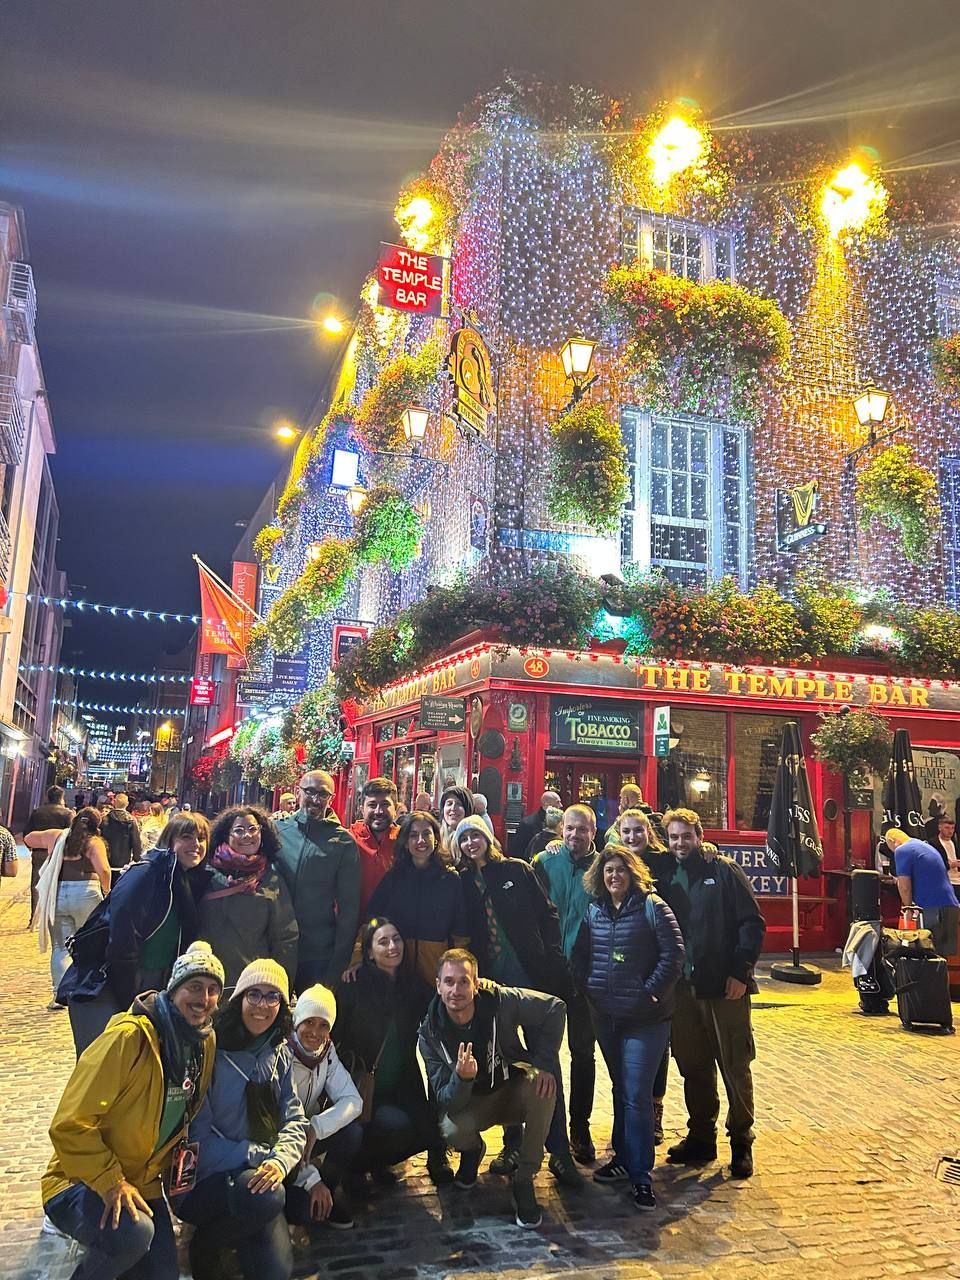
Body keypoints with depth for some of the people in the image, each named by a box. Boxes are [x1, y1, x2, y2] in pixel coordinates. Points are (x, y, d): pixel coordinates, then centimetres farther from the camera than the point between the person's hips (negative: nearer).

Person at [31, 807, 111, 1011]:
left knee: (60, 947, 7)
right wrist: (106, 890, 0)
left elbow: (29, 839, 27)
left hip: (57, 894, 2)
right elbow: (103, 870, -16)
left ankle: (59, 993, -6)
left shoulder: (56, 836, 11)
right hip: (85, 893, -2)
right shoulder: (94, 842, -1)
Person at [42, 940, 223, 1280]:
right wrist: (110, 1183, -25)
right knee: (133, 1233, -34)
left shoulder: (205, 1044, 0)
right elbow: (71, 1124, -25)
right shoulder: (129, 1038, -25)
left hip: (143, 1185, 7)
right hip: (80, 1183, -7)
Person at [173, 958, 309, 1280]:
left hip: (256, 1178, 5)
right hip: (201, 1181, -5)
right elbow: (197, 1135, -15)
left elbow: (295, 1120, 0)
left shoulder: (280, 1055, 5)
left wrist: (280, 1159, -21)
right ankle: (206, 1246, -3)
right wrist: (259, 1156, -22)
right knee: (266, 1196, -34)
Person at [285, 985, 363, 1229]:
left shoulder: (326, 1052, -5)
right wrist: (311, 1180, -29)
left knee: (352, 1131, -21)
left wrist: (315, 1128, -32)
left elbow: (353, 1101, -14)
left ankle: (330, 1192, 3)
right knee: (304, 1210, -27)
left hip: (305, 1136, 6)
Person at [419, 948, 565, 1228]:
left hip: (513, 1091, 0)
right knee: (451, 1130, -32)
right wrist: (461, 1077, -42)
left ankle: (524, 1181, -15)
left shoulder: (500, 1001, -24)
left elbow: (554, 1007, -15)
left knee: (543, 1087, -33)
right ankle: (473, 1150, 8)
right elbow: (446, 1101, -19)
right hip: (469, 1102, 1)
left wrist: (544, 1065, -23)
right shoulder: (430, 1033, -19)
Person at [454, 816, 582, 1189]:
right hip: (491, 982, 2)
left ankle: (559, 1151, 6)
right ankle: (513, 1145, 24)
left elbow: (547, 914, 2)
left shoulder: (516, 870, 1)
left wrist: (552, 960, -6)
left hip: (532, 976, -2)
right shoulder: (462, 882, 5)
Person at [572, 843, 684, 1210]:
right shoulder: (594, 910, 7)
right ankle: (623, 1157, 32)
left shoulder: (652, 907, -10)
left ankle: (640, 1175, 6)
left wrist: (648, 993, -14)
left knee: (636, 1096, -5)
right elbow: (580, 954, 14)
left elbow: (673, 954, -14)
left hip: (645, 1018, -5)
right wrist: (588, 988, 2)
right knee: (620, 1091, 18)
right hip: (606, 1016, 6)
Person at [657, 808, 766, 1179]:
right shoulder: (665, 878, 9)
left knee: (735, 1066, 5)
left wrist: (740, 971, -13)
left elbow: (752, 922, -8)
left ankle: (741, 1141, 20)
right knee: (693, 1066, 13)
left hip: (724, 986, -4)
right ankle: (701, 1137, 27)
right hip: (683, 988, 4)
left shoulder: (724, 871, -4)